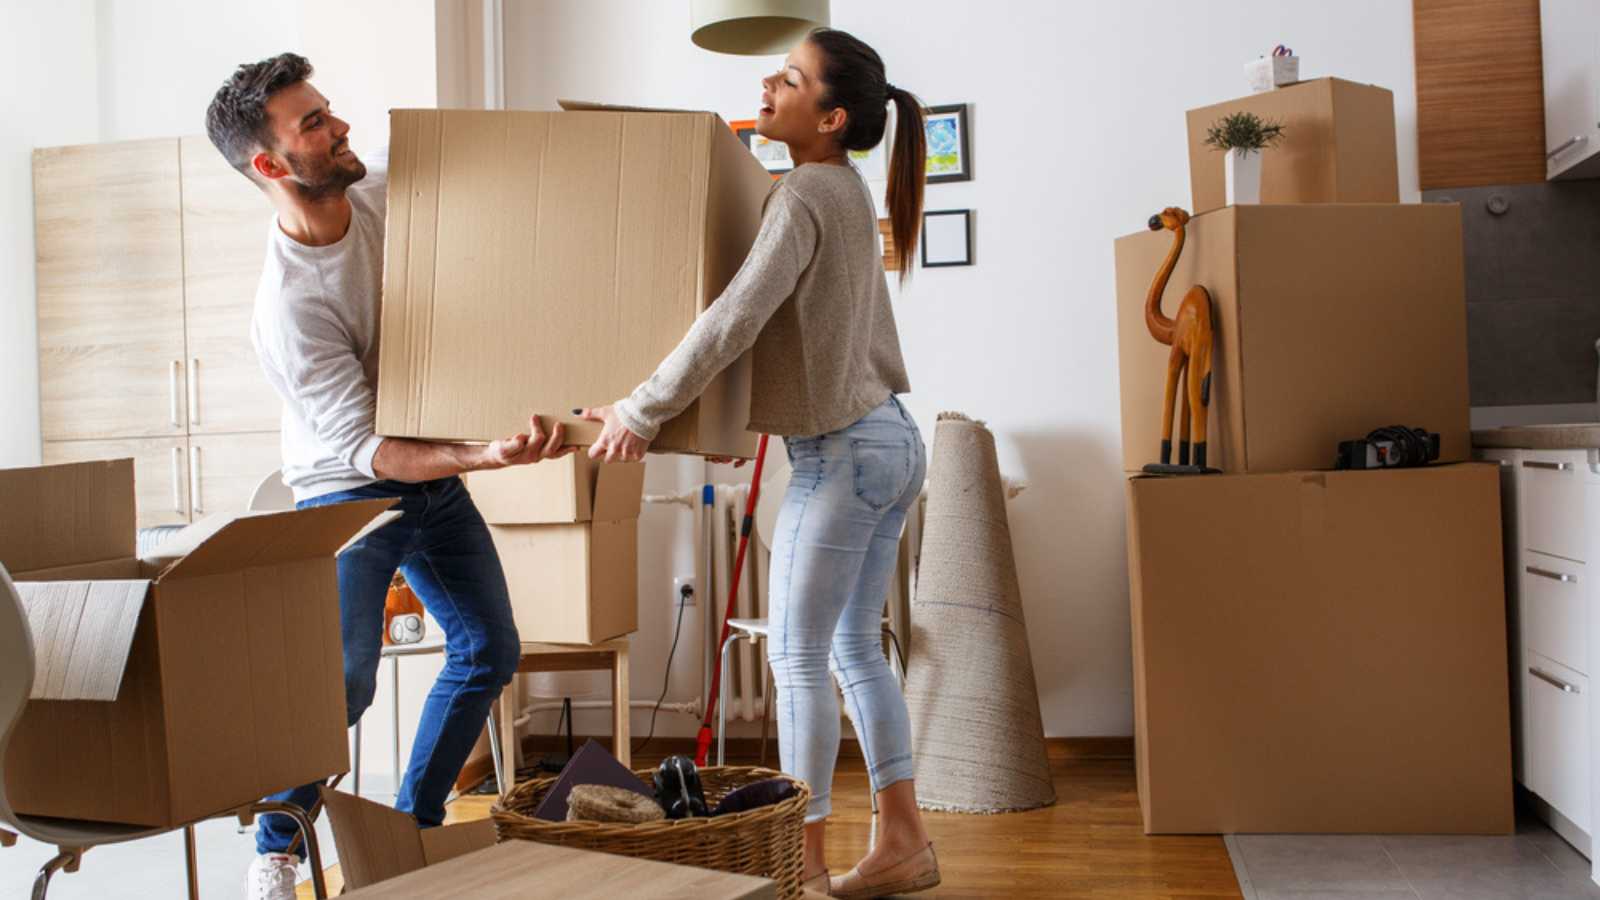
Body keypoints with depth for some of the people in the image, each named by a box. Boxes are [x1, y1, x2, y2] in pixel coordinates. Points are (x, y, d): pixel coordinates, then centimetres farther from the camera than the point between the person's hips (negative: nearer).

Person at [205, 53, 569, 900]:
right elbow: (366, 450, -30)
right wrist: (487, 454, -44)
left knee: (489, 649, 9)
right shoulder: (287, 307, -30)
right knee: (343, 678, -17)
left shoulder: (385, 187, -12)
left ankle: (413, 825, 25)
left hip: (434, 474, 7)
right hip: (349, 491, -7)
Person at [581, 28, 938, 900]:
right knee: (856, 650, 15)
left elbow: (735, 320, -24)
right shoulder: (848, 190, 13)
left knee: (798, 659, 0)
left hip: (841, 452, -9)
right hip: (890, 438, 9)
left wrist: (642, 409, -17)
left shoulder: (805, 193, -16)